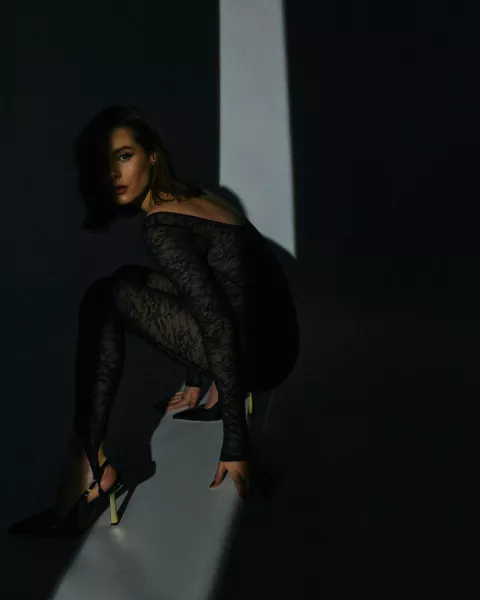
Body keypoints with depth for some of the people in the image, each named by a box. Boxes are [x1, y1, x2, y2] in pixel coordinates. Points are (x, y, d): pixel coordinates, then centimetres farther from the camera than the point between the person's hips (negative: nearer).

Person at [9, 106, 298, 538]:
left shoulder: (161, 226, -15)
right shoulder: (191, 196, 13)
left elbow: (219, 324, -22)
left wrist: (236, 441, -21)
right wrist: (195, 382, 30)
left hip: (257, 351, -9)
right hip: (275, 340, 9)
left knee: (107, 299, -10)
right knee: (136, 283, 20)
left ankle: (90, 467, -15)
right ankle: (220, 391, 24)